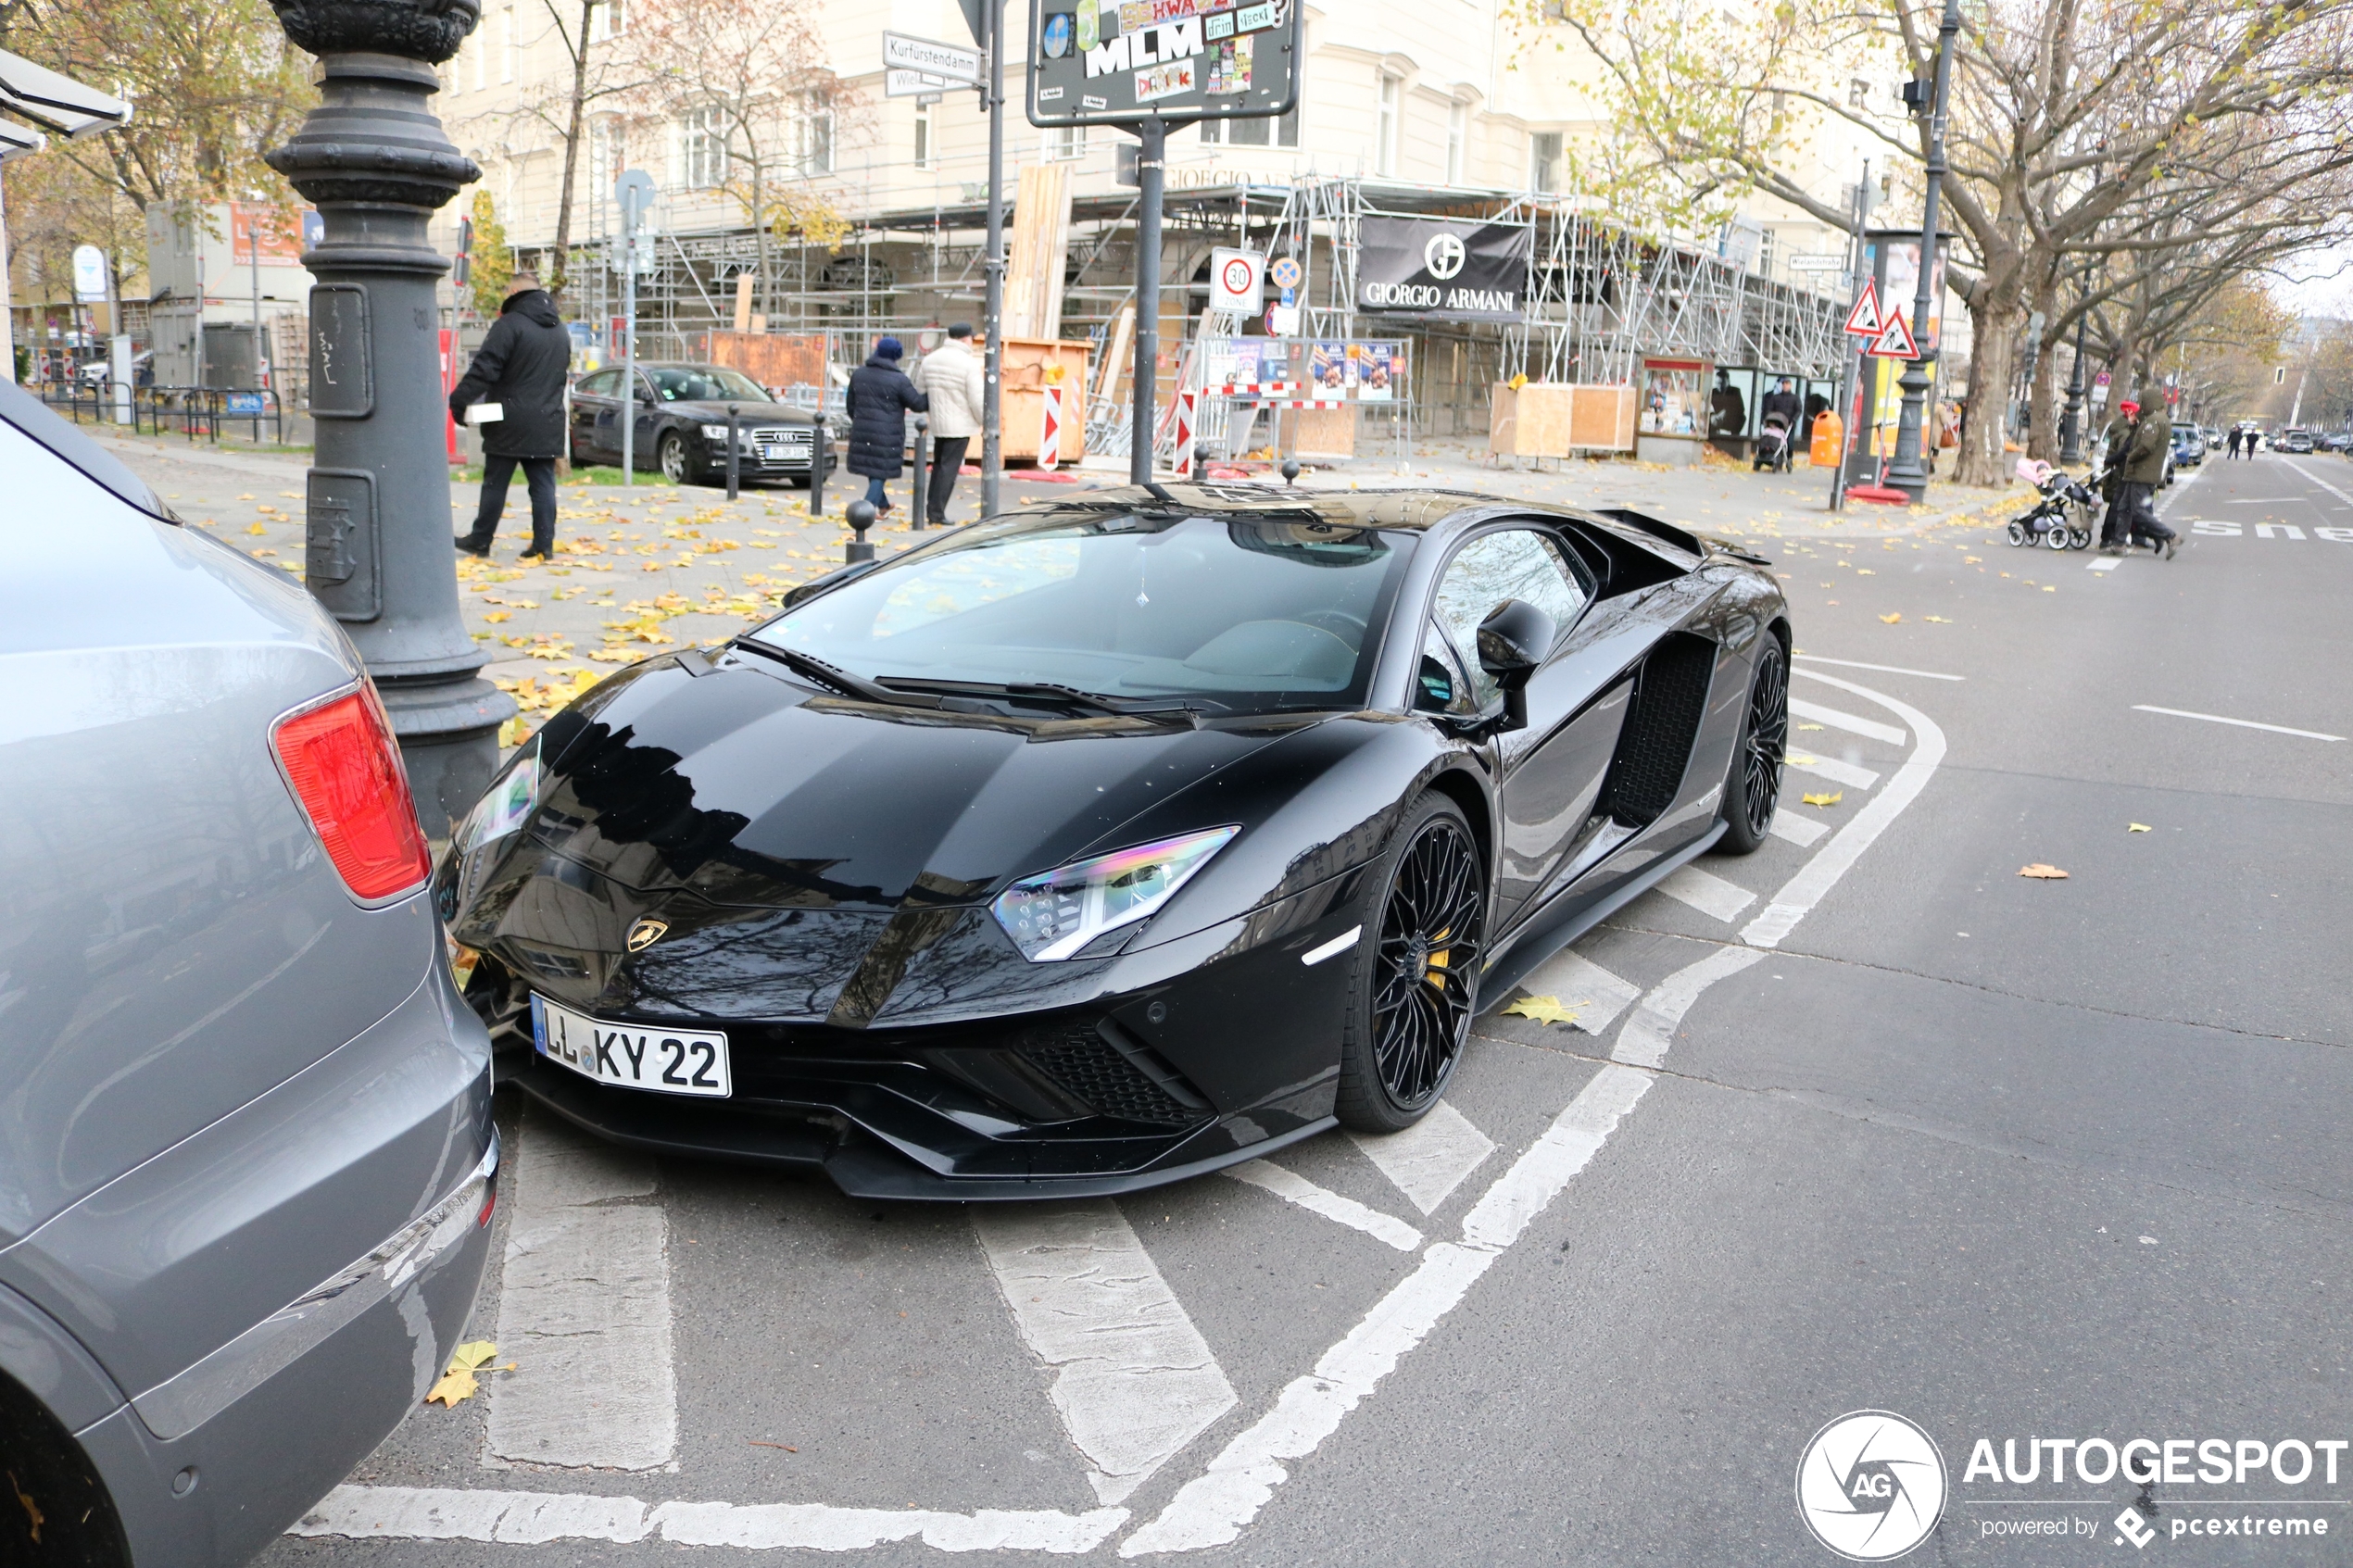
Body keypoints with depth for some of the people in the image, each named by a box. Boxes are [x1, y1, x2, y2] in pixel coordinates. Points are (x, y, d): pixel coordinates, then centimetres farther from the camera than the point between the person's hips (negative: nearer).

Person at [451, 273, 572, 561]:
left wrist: (459, 399, -11)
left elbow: (484, 369, -16)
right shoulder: (560, 330, 14)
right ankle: (544, 544, 1)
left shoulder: (509, 324, -11)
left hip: (510, 422, -6)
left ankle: (480, 540, 13)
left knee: (495, 484, 4)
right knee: (543, 485, 5)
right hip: (547, 424, 6)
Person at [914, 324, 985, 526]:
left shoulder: (930, 359, 6)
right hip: (960, 425, -6)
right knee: (949, 469, -1)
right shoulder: (969, 363, -13)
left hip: (937, 424, 6)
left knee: (938, 465, 18)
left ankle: (931, 509, 18)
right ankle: (937, 513, -1)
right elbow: (977, 399, -15)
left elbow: (920, 390, 10)